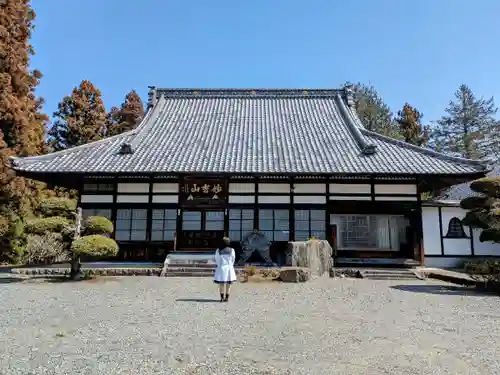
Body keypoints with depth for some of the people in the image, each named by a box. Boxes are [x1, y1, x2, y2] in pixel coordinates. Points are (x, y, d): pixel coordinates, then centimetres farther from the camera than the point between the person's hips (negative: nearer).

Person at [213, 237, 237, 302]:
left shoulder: (218, 250, -7)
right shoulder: (232, 250, -6)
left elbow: (217, 260, -2)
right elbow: (233, 259, 1)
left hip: (221, 268, 0)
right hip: (229, 268, 0)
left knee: (221, 284, 9)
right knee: (228, 283, 9)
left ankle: (222, 297, 8)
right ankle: (227, 297, 11)